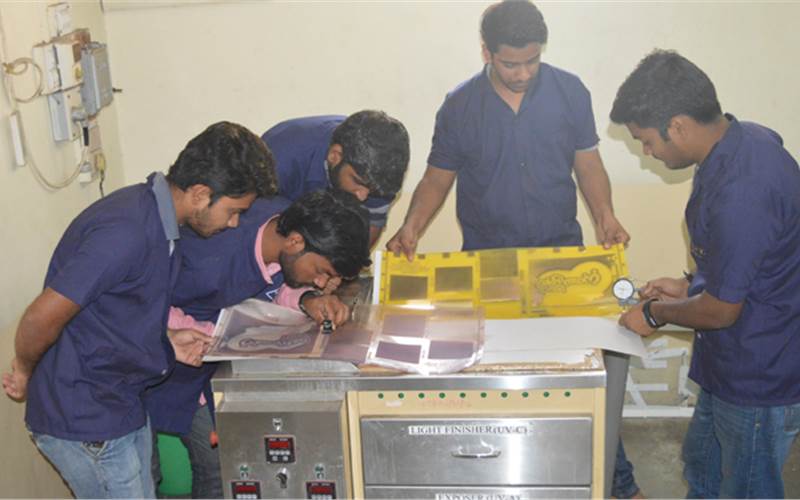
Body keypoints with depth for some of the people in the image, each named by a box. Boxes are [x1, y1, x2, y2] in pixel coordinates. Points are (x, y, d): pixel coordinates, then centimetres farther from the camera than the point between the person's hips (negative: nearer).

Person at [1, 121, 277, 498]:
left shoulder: (154, 215, 4)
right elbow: (41, 318, -26)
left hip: (120, 404, 9)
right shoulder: (127, 233, -29)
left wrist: (165, 344, 4)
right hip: (85, 421, -9)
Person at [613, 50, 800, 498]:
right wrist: (690, 285, 8)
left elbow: (721, 310, -23)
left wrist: (656, 314, -7)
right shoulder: (745, 139, -3)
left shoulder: (740, 192, -34)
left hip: (760, 381, -9)